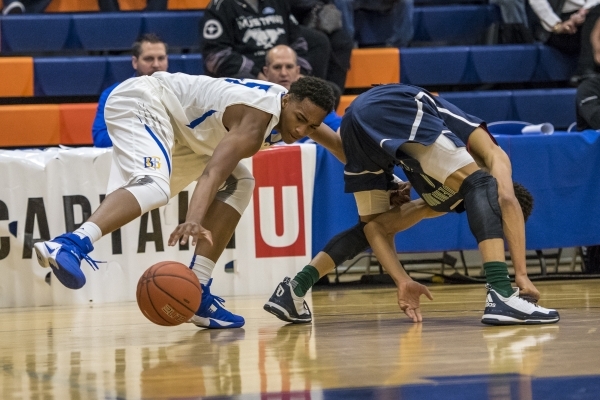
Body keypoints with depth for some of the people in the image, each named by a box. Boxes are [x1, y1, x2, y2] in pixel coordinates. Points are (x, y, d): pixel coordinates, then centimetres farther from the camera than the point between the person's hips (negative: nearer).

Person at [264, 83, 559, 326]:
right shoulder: (494, 155, 18)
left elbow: (379, 224, 30)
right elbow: (507, 199, -4)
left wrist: (403, 282, 22)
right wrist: (522, 275, -7)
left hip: (357, 111, 8)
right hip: (395, 107, -8)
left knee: (371, 225, 27)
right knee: (482, 187, -8)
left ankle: (294, 290, 21)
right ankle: (501, 296, -26)